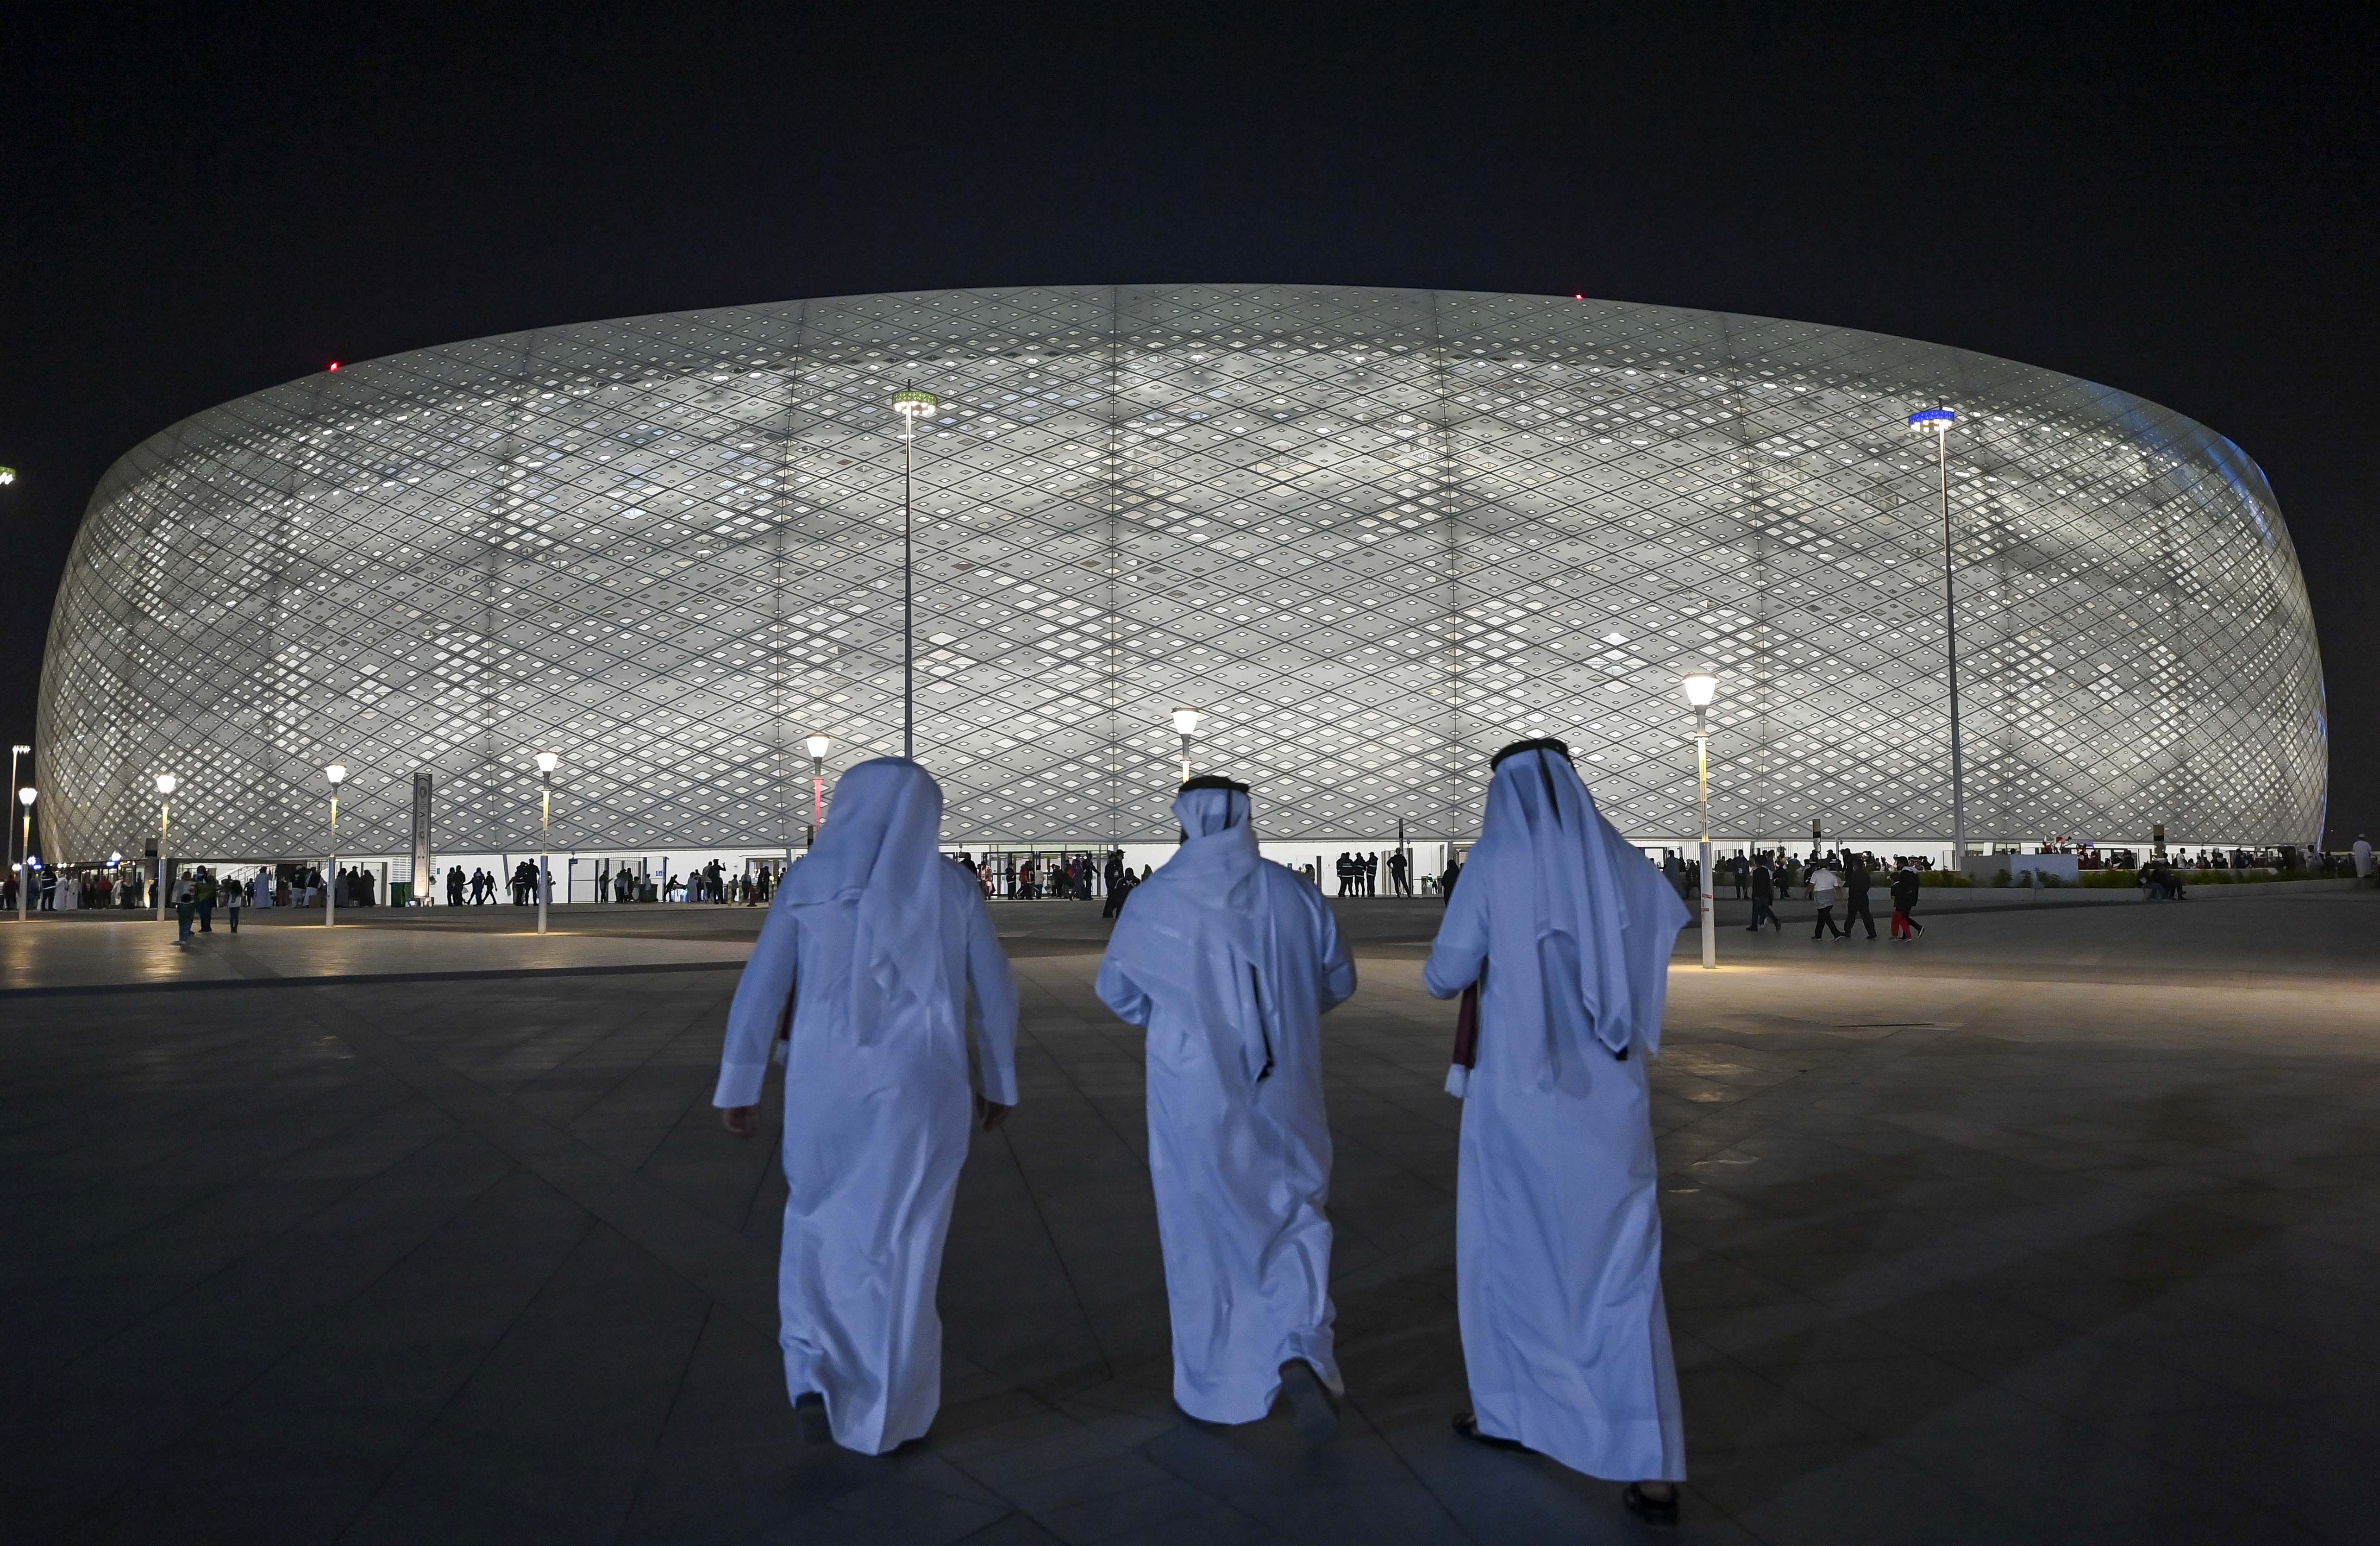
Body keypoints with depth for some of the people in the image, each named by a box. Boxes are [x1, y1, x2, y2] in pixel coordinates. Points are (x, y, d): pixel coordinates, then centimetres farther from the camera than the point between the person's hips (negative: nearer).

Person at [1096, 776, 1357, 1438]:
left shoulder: (1157, 900, -9)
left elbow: (1117, 990, 4)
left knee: (1203, 1232, 13)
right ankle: (1299, 1354, -4)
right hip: (1282, 1094, 1)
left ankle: (1214, 1388, 24)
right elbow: (1337, 981, 8)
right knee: (1292, 1222, 16)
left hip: (1193, 1095, -1)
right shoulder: (1293, 893, -5)